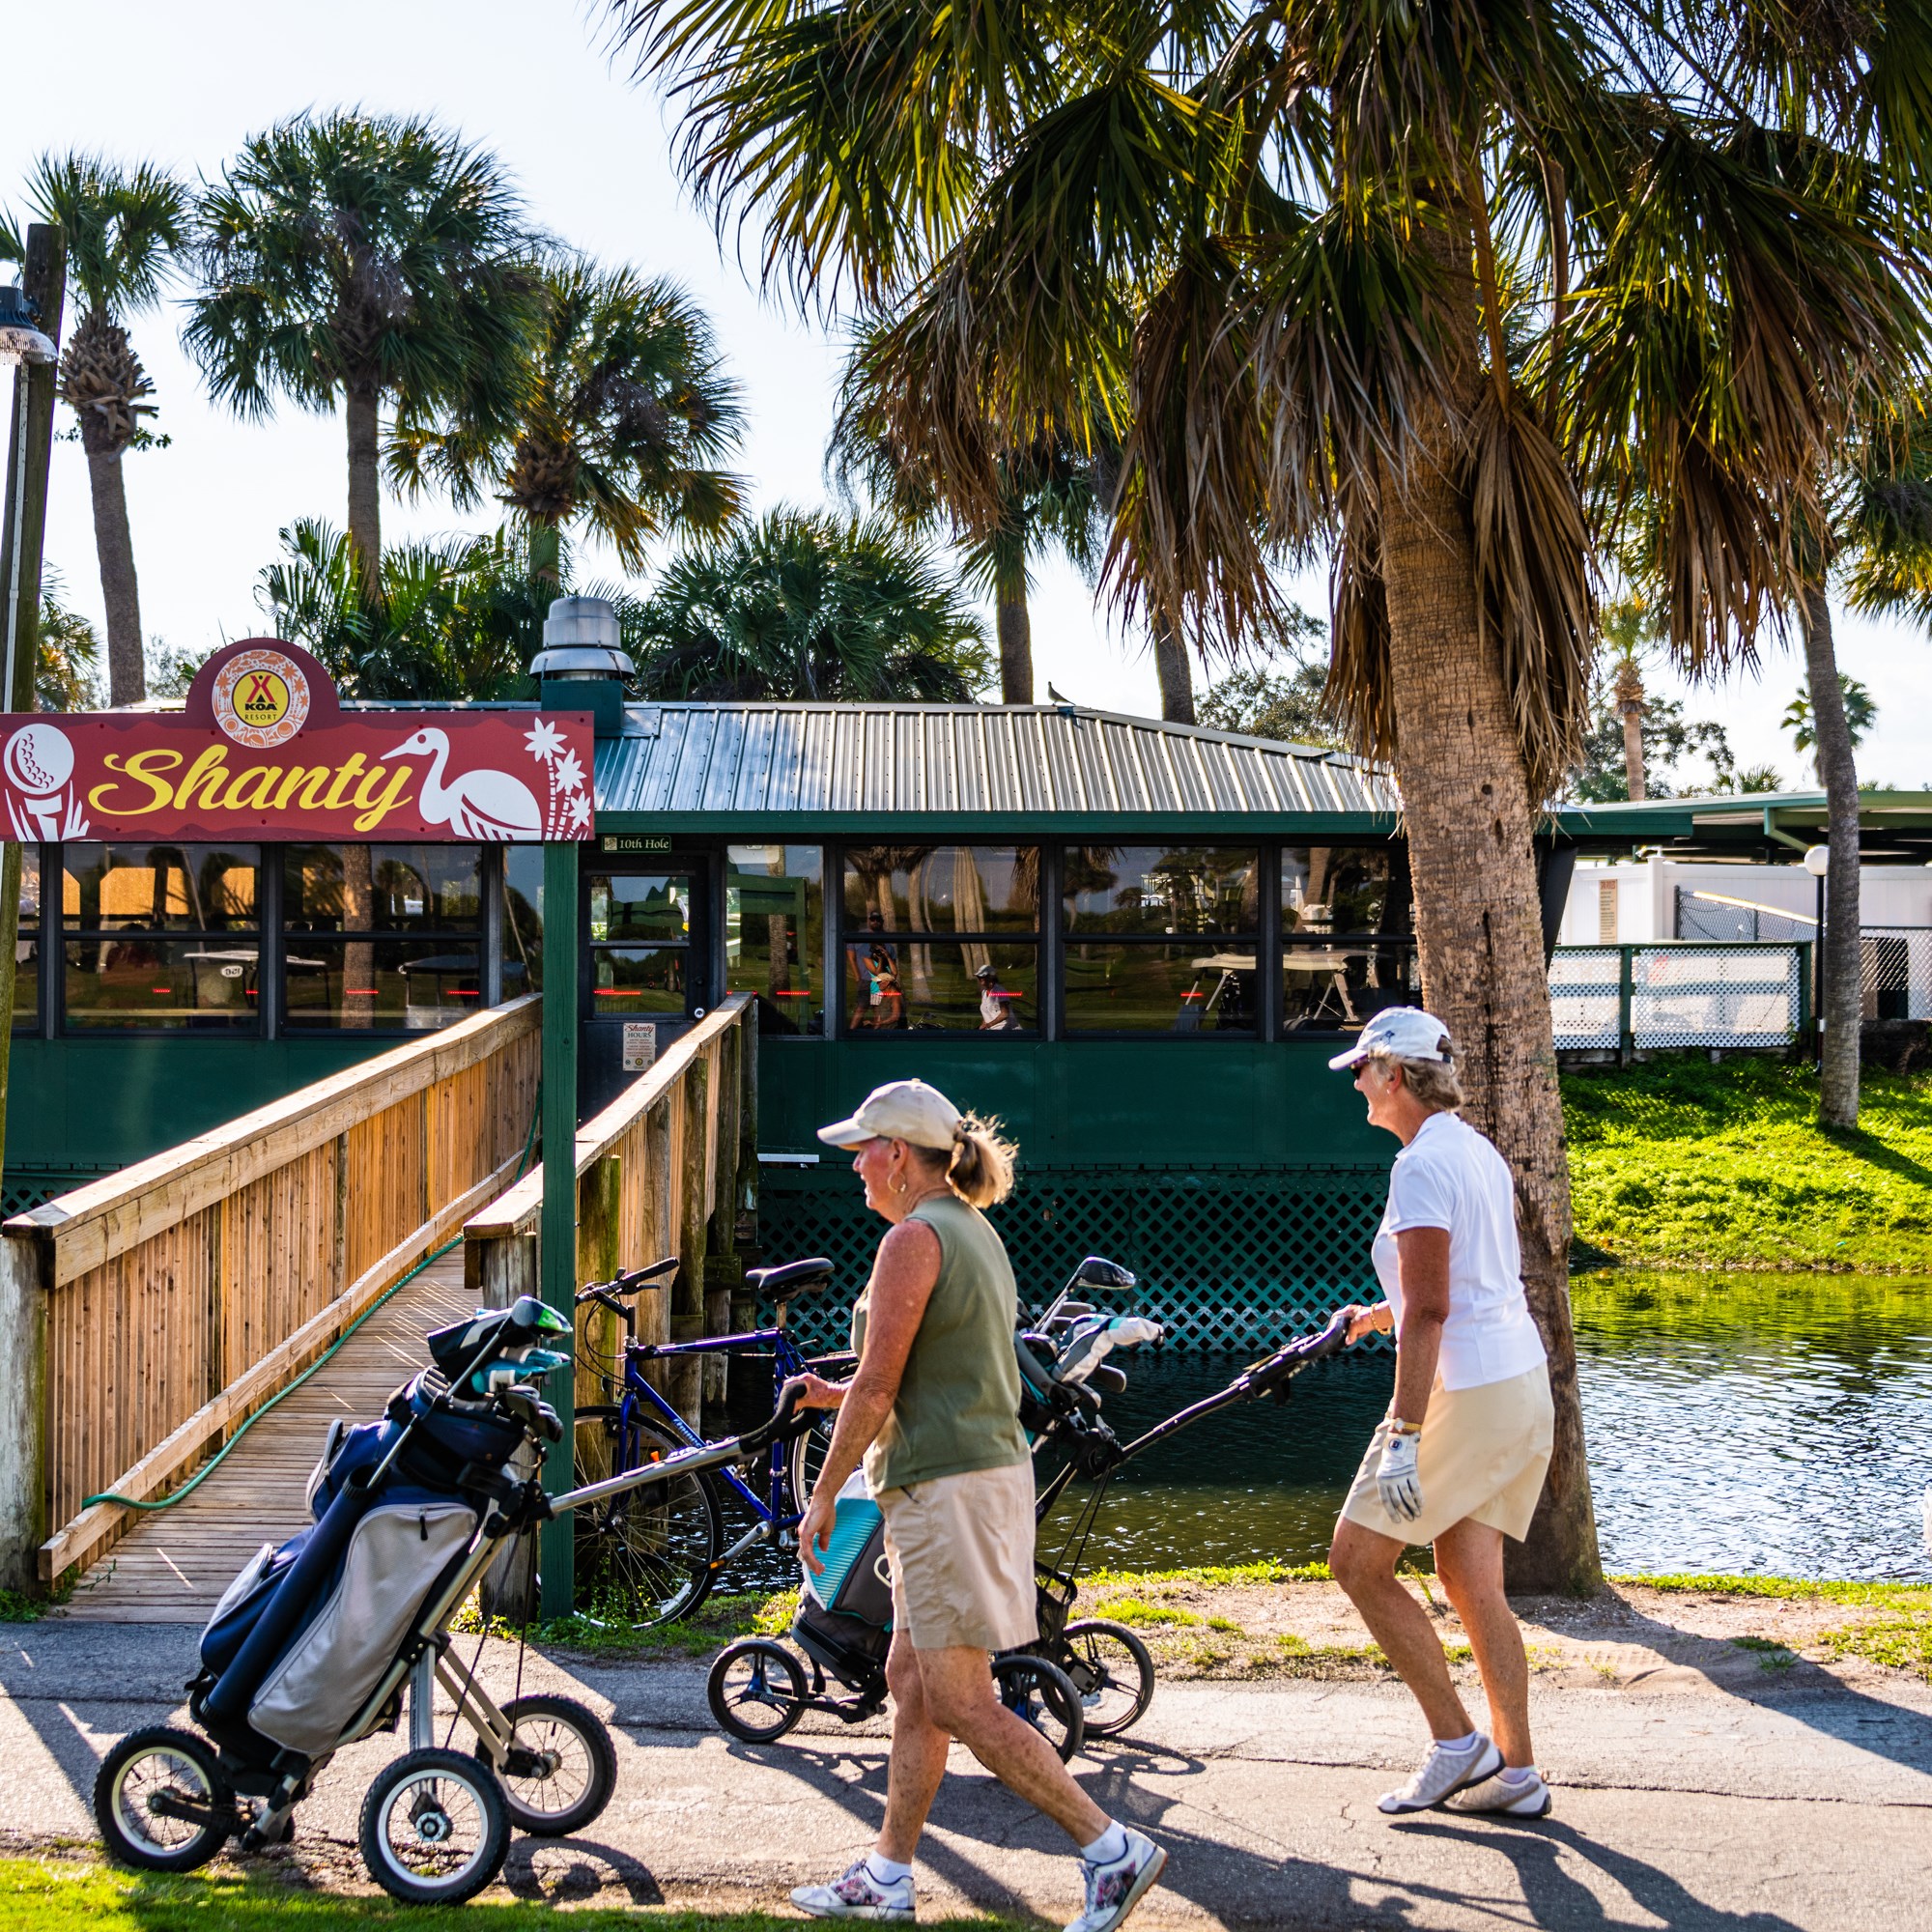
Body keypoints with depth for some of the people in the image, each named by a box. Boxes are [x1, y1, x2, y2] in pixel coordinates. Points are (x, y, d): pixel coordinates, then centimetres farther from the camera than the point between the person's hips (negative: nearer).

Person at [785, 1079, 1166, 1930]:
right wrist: (840, 1396, 23)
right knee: (911, 1681, 15)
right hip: (991, 1471, 10)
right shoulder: (974, 1231, 14)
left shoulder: (914, 1239, -15)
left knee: (960, 1703, -6)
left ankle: (1113, 1849, -6)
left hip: (946, 1488, -10)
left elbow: (877, 1387, -16)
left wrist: (821, 1496, -8)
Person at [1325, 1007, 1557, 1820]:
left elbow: (1429, 1311, -23)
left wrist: (1404, 1435, -24)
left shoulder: (1422, 1165, -16)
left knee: (1357, 1562, 1)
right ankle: (1515, 1774, 14)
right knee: (1472, 1582, 12)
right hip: (1522, 1386, 9)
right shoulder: (1477, 1151, 13)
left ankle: (1458, 1743, 3)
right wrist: (1381, 1314, 38)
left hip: (1464, 1394, -9)